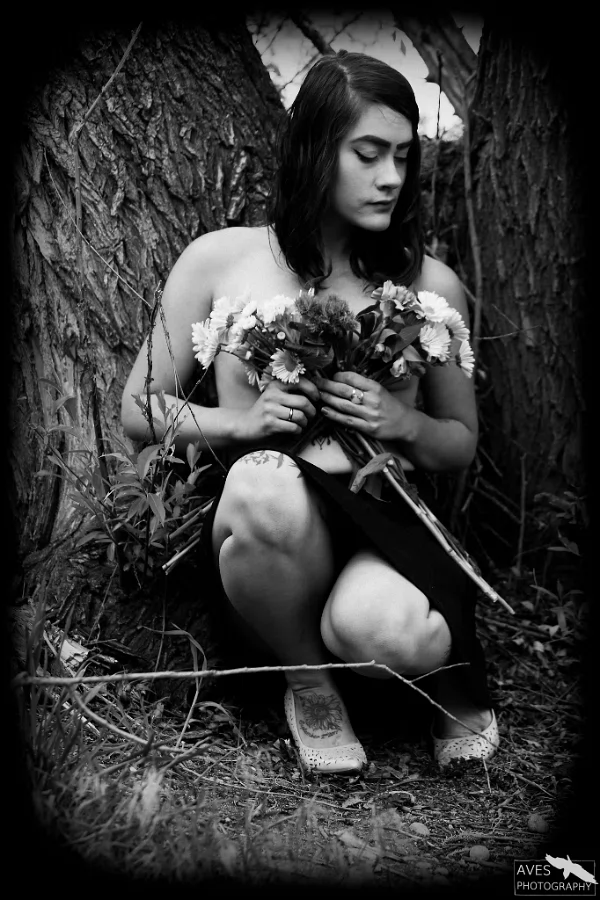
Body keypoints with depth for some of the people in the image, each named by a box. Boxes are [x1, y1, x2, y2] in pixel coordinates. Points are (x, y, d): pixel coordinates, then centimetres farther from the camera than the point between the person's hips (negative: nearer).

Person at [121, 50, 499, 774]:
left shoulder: (429, 284, 9)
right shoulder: (218, 260, 6)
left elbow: (461, 443, 18)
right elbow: (139, 411, 11)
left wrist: (402, 423, -5)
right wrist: (240, 422, -8)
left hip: (383, 526, 1)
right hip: (258, 532, 0)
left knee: (380, 627, -35)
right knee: (264, 481, -37)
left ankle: (448, 665, 5)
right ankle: (311, 685, -7)